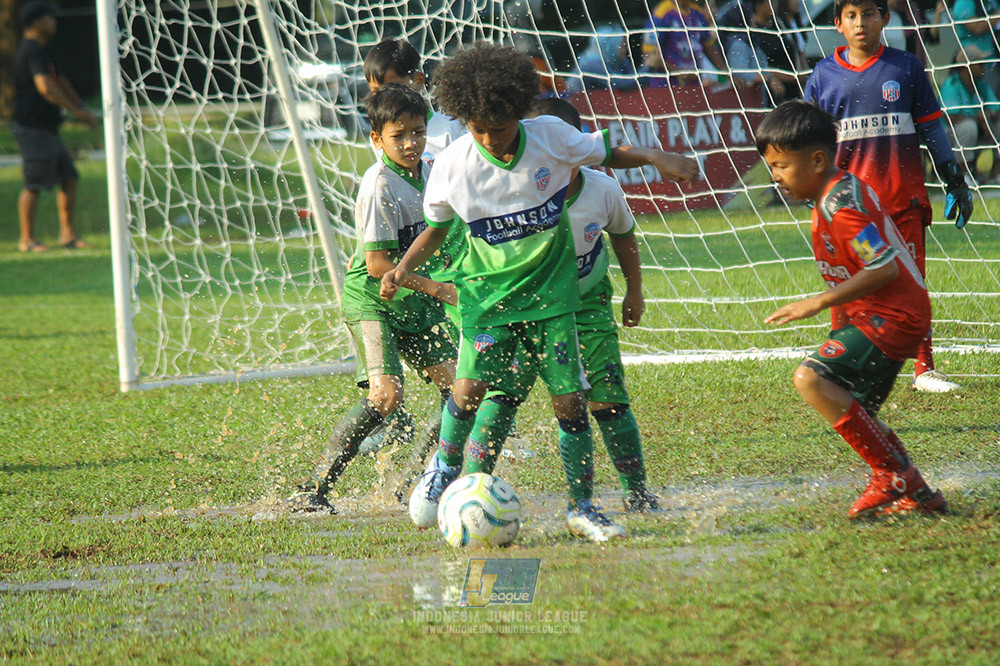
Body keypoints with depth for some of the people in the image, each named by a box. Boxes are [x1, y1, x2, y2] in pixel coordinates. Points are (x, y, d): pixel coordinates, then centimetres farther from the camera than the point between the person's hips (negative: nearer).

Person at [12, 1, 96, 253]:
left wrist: (82, 109, 19)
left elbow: (59, 81, 29)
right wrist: (76, 110, -23)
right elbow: (45, 87, -26)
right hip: (31, 128, -10)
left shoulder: (42, 50, 19)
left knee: (69, 178, 9)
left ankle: (67, 234, 15)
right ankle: (27, 239, -5)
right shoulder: (32, 51, -15)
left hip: (48, 128, 10)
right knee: (34, 184, -10)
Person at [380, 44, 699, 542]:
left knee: (570, 400, -5)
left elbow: (607, 154, 7)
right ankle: (445, 468, 13)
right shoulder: (452, 166, -11)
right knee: (471, 386, -17)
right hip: (489, 289, -1)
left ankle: (581, 507, 9)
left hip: (552, 288, 1)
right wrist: (403, 269, -10)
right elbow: (436, 228, 6)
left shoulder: (551, 137, -11)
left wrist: (656, 157, -11)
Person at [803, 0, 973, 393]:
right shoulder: (824, 76, 7)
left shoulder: (905, 67, 5)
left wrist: (955, 182, 9)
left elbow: (931, 126, 10)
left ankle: (923, 369, 7)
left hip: (904, 195, 0)